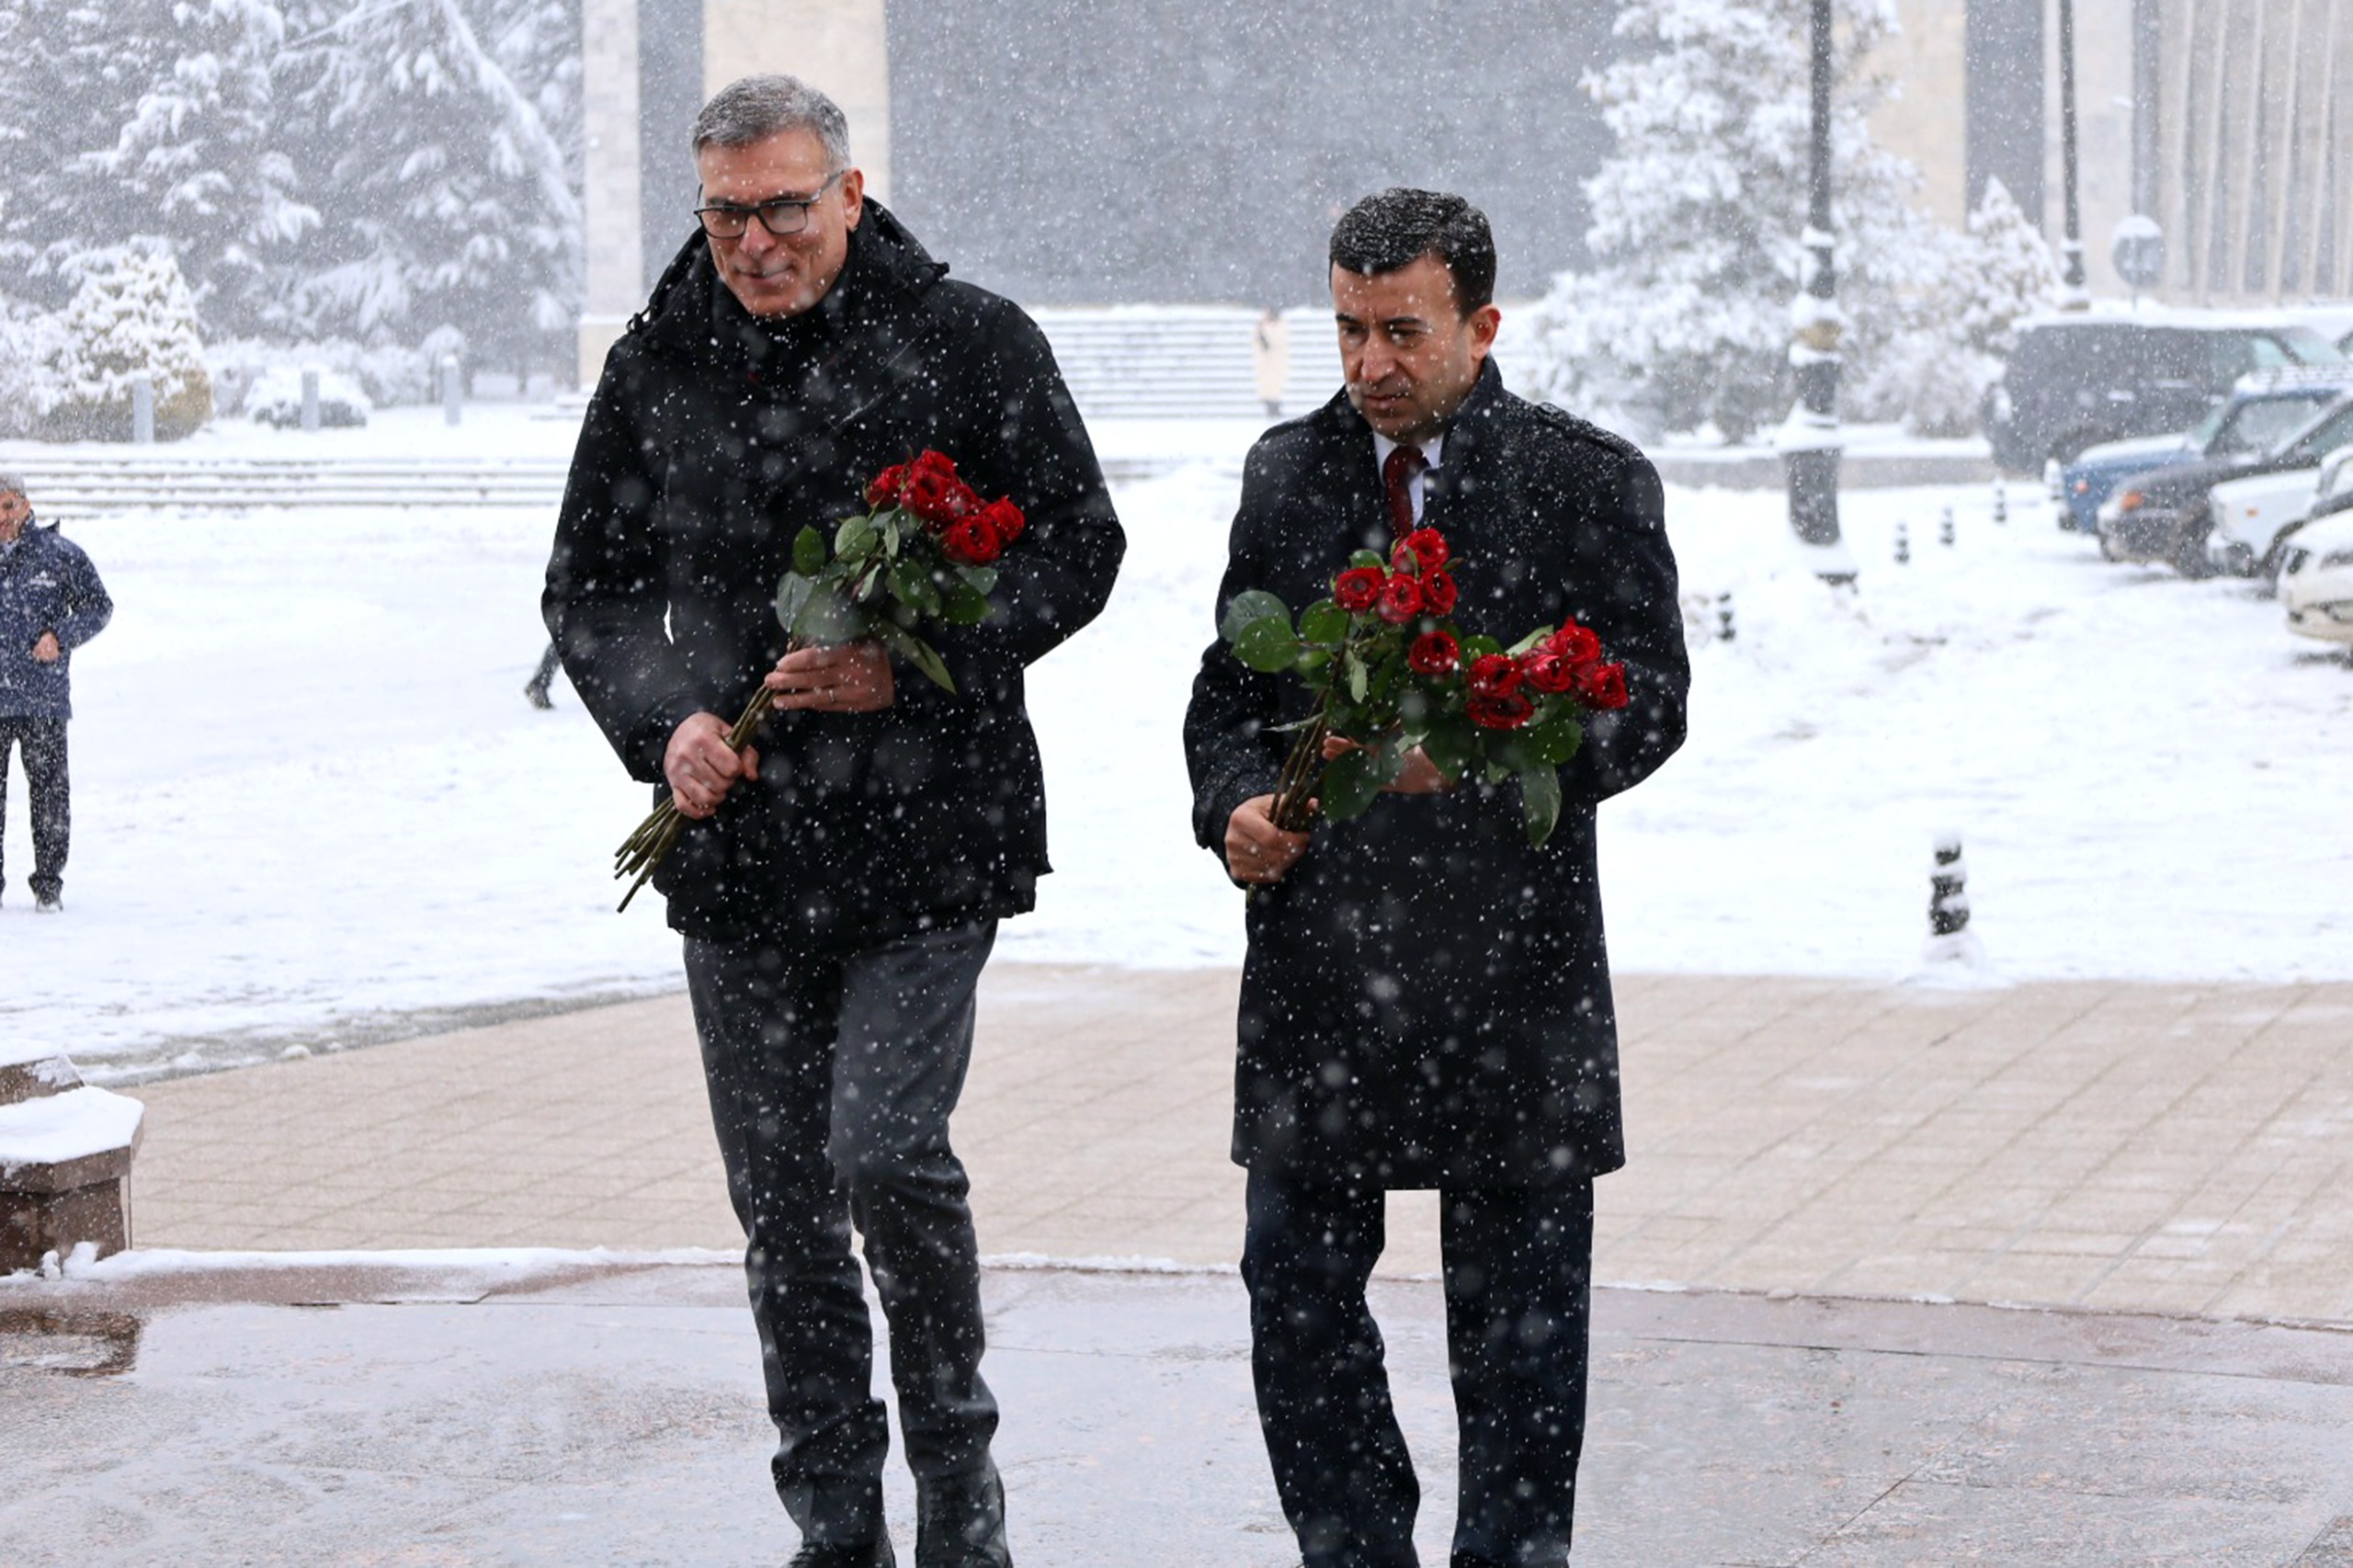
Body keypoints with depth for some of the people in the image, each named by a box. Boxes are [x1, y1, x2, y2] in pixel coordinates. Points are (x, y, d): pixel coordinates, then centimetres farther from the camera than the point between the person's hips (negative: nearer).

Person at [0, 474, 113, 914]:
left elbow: (99, 606, 8)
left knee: (48, 789, 0)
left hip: (43, 699, -2)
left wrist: (60, 637, -6)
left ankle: (48, 883, 9)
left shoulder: (60, 555, 2)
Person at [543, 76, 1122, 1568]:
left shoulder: (970, 343, -3)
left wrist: (912, 665, -15)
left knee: (887, 1147, -15)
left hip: (926, 836, -4)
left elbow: (1079, 545, -2)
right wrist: (665, 722, -5)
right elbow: (590, 587, 14)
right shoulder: (658, 367, 7)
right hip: (738, 841, 4)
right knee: (781, 1199, 8)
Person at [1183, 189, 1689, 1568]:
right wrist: (1239, 803, -7)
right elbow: (1231, 689, 14)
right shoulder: (1288, 473, 10)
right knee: (1296, 1287, 5)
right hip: (1319, 958, 3)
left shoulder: (1589, 483, -1)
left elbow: (1648, 701, -5)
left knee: (1517, 1314, 6)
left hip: (1513, 953, -3)